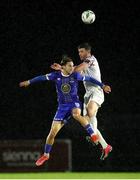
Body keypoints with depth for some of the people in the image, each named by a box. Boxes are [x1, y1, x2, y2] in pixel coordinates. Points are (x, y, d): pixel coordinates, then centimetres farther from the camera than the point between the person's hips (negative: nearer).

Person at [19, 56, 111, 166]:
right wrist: (29, 82, 18)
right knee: (52, 133, 0)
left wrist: (102, 86, 3)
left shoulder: (75, 76, -5)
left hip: (74, 103, -2)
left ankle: (93, 135, -33)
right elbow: (43, 78, 11)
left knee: (76, 114, -41)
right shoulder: (56, 76, -1)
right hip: (62, 106, 2)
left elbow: (89, 79, 3)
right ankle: (46, 155, 20)